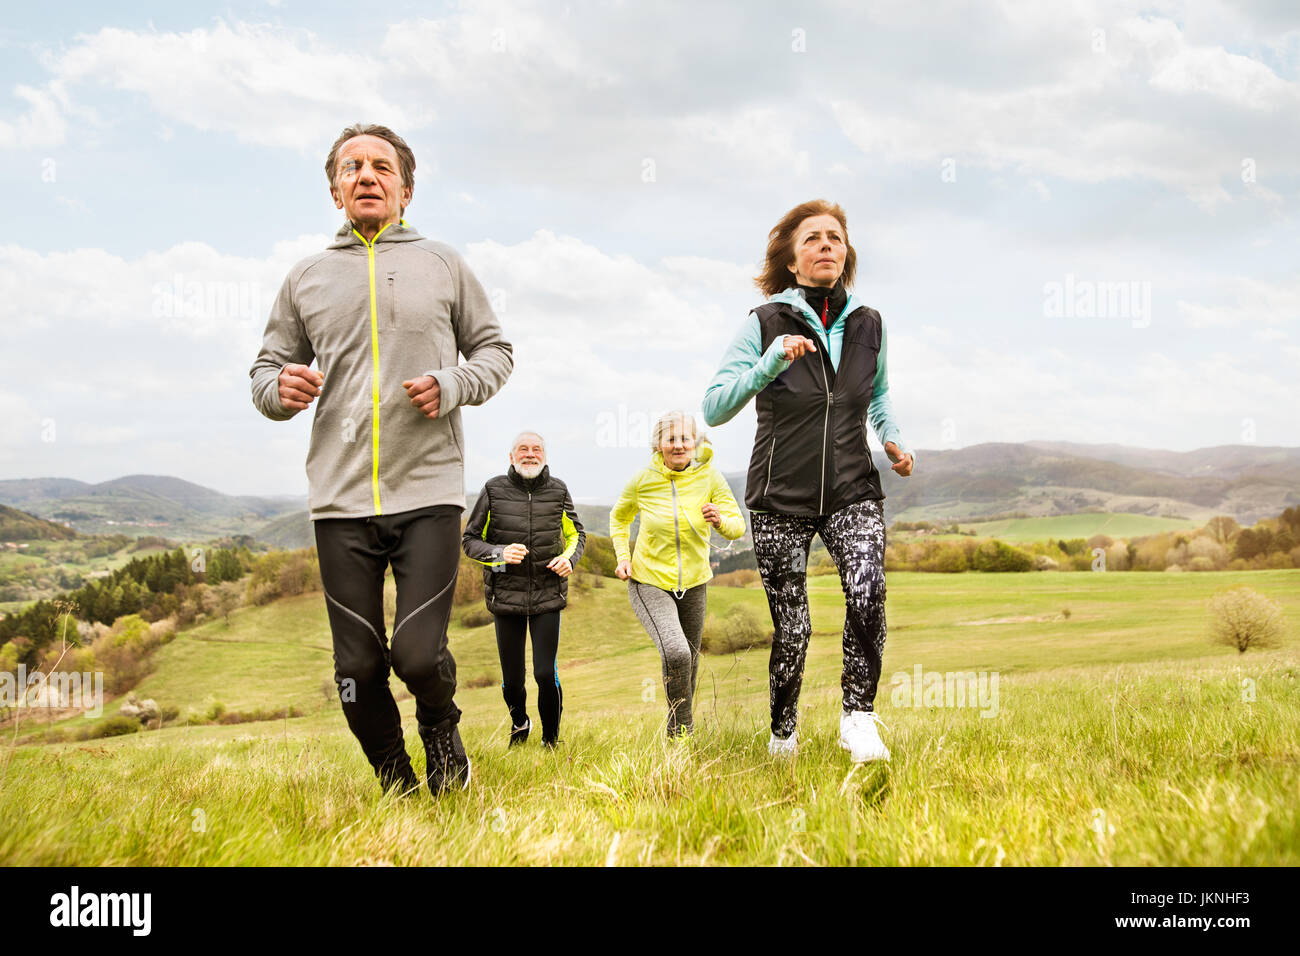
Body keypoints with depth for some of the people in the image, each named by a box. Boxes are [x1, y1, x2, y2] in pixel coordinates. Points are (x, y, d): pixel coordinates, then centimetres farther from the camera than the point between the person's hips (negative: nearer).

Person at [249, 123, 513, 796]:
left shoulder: (444, 265, 11)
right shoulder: (307, 278, 13)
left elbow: (495, 350, 15)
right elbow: (266, 369, 16)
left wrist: (453, 386, -6)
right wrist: (280, 390, -8)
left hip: (429, 492, -2)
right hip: (340, 498, 2)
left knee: (418, 655, -11)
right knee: (358, 670, 3)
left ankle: (441, 726, 24)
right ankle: (396, 788, 25)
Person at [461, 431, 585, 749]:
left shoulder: (558, 491, 1)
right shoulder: (494, 490, -5)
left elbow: (577, 534, 16)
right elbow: (469, 540, 1)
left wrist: (569, 558, -5)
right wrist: (499, 553, -18)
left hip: (548, 594, 0)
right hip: (506, 594, 0)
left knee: (546, 673, -10)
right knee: (512, 679, 6)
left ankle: (551, 741, 13)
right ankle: (519, 724, 40)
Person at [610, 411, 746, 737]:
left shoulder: (709, 476, -13)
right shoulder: (643, 479, -13)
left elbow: (737, 526, -11)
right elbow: (619, 517, 7)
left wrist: (721, 520, -33)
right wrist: (622, 557, -7)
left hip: (693, 584, 3)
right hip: (649, 582, -3)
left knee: (690, 659, 18)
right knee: (676, 653, -26)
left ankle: (682, 727, 45)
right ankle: (680, 728, -4)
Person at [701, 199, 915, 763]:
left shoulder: (868, 325, 6)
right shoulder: (764, 324, -6)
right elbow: (714, 409, -14)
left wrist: (892, 439, 7)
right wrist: (769, 364, -27)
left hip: (853, 491, 2)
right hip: (781, 498, -2)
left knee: (868, 593, -25)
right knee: (791, 629, 3)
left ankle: (858, 717, -11)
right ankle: (782, 737, 26)